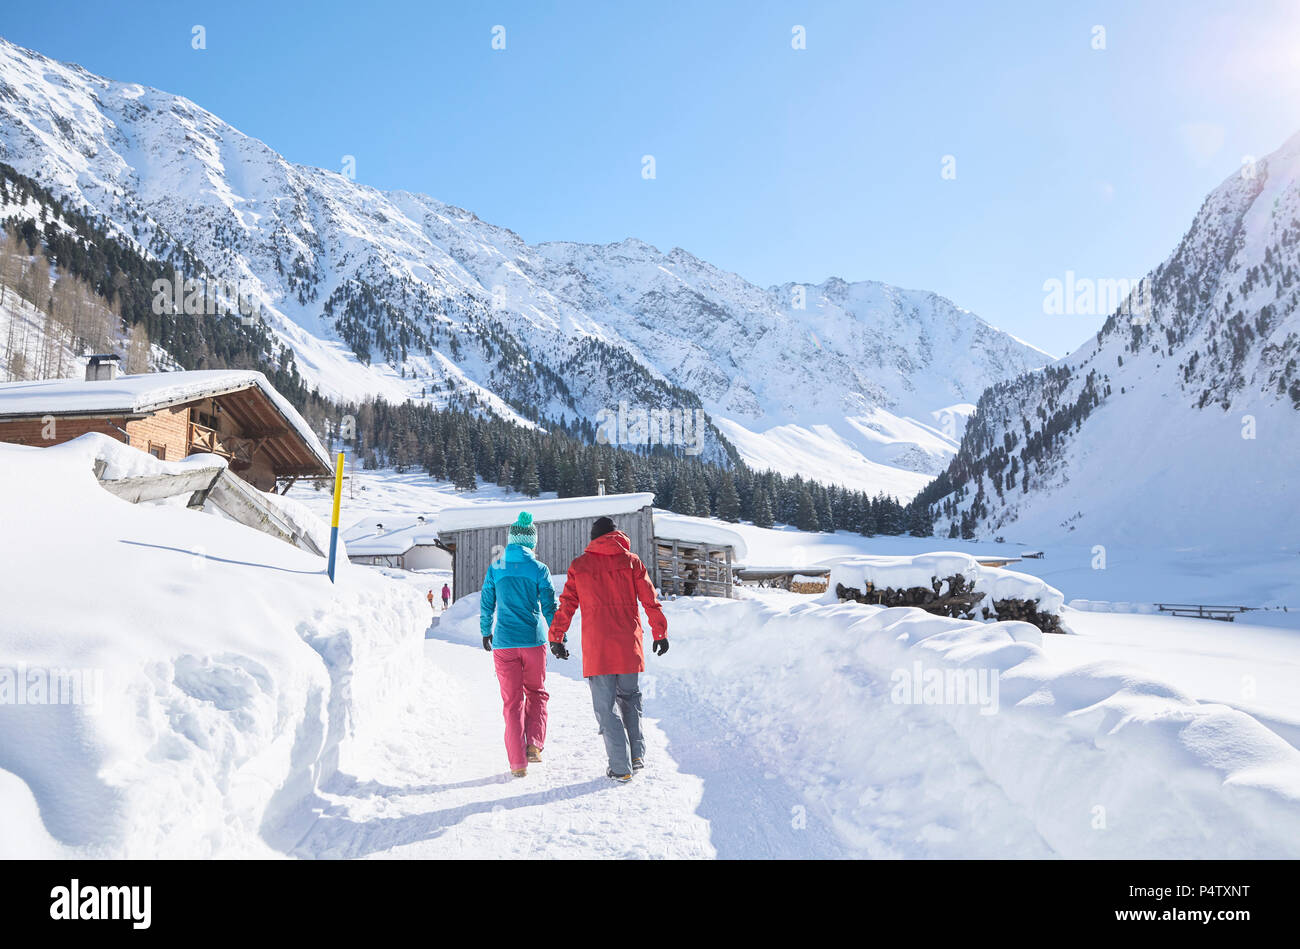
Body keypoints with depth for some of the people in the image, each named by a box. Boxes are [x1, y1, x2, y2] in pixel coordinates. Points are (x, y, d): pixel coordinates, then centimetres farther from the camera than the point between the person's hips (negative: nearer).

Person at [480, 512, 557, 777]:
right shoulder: (539, 569, -4)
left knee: (512, 700, 8)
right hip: (534, 640, -1)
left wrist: (486, 632, 24)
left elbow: (486, 604, 9)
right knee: (536, 693, 20)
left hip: (504, 642, 1)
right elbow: (550, 607, -4)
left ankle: (518, 762, 7)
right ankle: (534, 744, 3)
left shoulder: (495, 567, 1)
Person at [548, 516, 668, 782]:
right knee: (630, 698, 20)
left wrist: (556, 637, 16)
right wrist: (660, 633, 13)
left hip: (596, 648, -1)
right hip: (628, 646, 2)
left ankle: (621, 767, 1)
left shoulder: (579, 565, 4)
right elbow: (650, 600, 4)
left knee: (605, 706, 4)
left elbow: (566, 604, 6)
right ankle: (637, 755, 12)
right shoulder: (631, 561, 4)